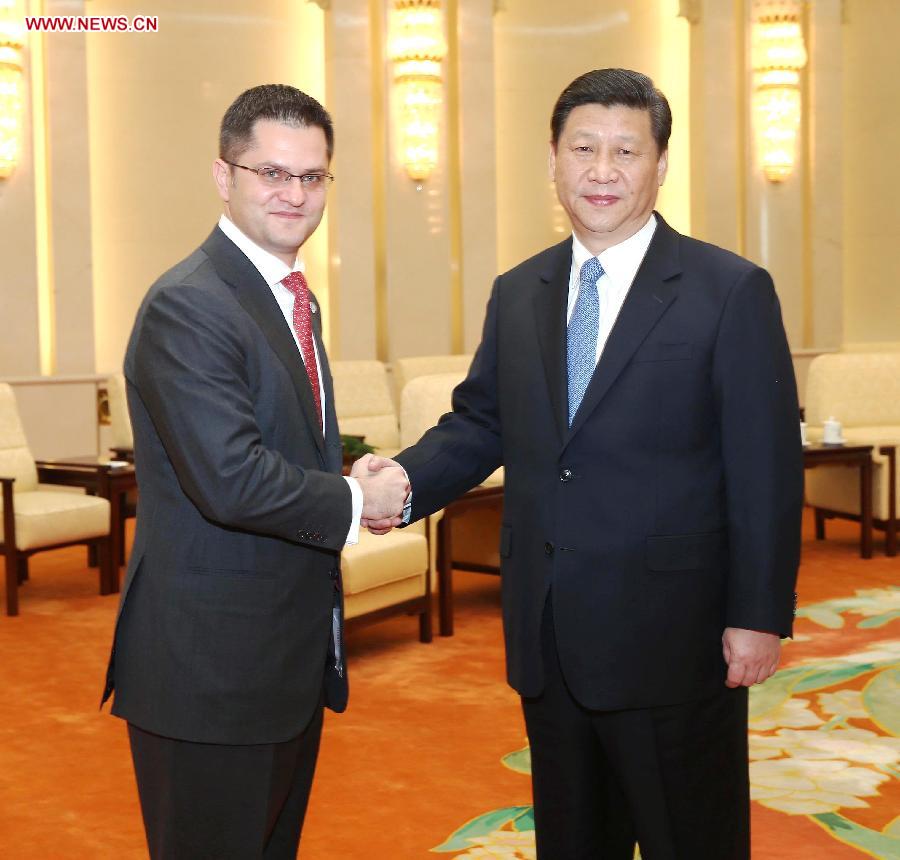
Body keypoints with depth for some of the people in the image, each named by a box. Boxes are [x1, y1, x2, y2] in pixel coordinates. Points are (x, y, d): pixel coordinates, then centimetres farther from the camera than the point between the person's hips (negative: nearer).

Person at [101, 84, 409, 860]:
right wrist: (355, 503, -14)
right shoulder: (186, 307, -19)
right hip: (211, 667, -9)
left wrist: (356, 492, 2)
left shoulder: (293, 299, 12)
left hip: (292, 657, 9)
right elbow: (232, 480, -27)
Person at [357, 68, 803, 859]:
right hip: (549, 644, 5)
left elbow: (767, 470, -9)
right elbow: (479, 422, 11)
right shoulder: (517, 295, 9)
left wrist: (759, 616, -13)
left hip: (672, 640, -5)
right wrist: (405, 480, -9)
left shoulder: (732, 292, -7)